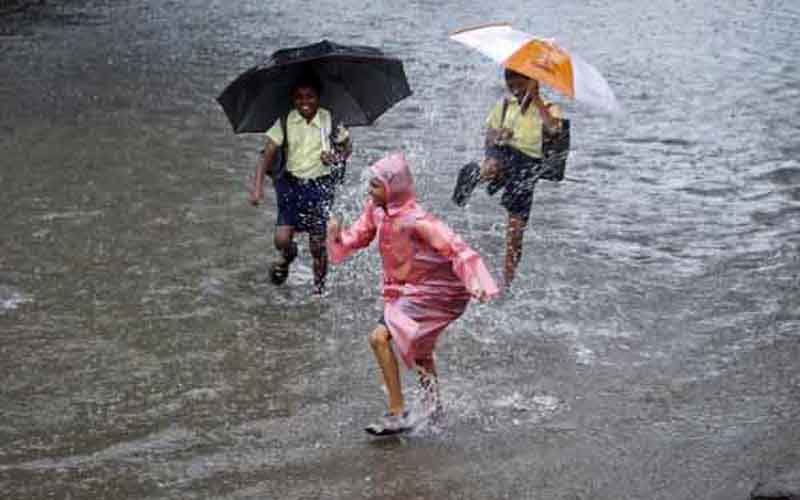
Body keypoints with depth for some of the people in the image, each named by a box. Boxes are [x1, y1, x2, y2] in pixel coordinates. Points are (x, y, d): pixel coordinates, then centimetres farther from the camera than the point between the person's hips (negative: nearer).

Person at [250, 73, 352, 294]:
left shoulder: (330, 121, -4)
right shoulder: (285, 122, -6)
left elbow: (347, 147, 10)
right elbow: (268, 154, -9)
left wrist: (337, 157, -14)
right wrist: (258, 186, -20)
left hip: (320, 186, -1)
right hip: (292, 183, 1)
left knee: (318, 245, -1)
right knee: (282, 239, -7)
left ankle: (319, 288, 19)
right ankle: (287, 256, 30)